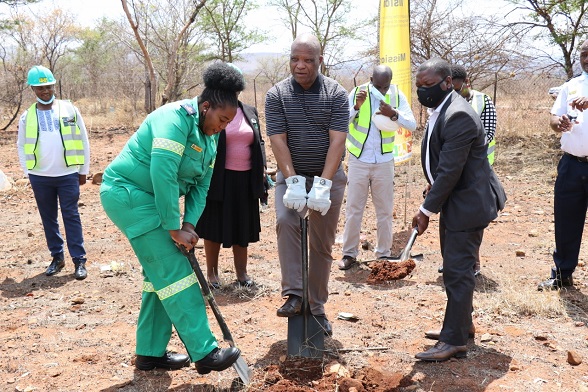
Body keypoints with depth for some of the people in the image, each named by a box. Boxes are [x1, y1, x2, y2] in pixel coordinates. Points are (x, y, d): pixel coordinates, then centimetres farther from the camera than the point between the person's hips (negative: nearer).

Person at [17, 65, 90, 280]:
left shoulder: (70, 110, 0)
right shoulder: (27, 116, 4)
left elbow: (83, 141, 4)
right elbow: (21, 147, 12)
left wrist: (83, 170, 4)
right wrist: (29, 173, 5)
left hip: (68, 175, -2)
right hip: (40, 177, 2)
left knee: (71, 216, -2)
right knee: (48, 219, 10)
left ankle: (79, 260, 3)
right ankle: (57, 257, 22)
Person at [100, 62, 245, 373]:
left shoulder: (209, 137, 8)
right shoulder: (175, 118, -21)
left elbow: (200, 185, 5)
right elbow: (162, 175, -29)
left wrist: (189, 224, -10)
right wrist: (175, 228, -25)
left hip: (149, 199, 10)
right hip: (128, 193, -10)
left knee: (160, 274, 10)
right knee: (175, 271, -11)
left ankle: (150, 353, 20)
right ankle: (204, 352, -7)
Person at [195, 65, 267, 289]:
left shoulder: (250, 112, 12)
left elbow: (259, 141, 18)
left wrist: (262, 166, 8)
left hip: (245, 179, 5)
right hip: (219, 179, -5)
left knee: (242, 228, 12)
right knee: (214, 228, 5)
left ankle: (241, 273, 24)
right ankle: (211, 273, 20)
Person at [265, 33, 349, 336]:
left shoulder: (336, 94, -6)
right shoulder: (277, 95, -3)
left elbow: (337, 141, -14)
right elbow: (278, 141, -11)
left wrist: (323, 184, -24)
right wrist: (293, 181, -23)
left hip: (328, 176, 0)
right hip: (291, 175, 0)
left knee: (322, 244, 5)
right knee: (285, 221, -27)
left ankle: (317, 308, 17)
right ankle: (293, 295, -21)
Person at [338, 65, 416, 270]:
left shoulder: (397, 95, -3)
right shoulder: (357, 93, -6)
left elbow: (412, 125, -9)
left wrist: (394, 114, -25)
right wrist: (356, 106, -28)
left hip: (384, 162, 1)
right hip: (358, 161, -1)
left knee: (385, 210, 9)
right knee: (353, 209, 3)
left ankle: (384, 253, 21)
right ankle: (349, 253, 15)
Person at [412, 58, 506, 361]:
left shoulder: (458, 115, -24)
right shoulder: (439, 111, 9)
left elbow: (450, 170, -26)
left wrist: (426, 209, -22)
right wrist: (433, 187, 10)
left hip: (467, 203, -10)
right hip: (453, 200, 10)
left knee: (457, 270, -6)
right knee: (454, 266, 19)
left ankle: (454, 340, 2)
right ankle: (462, 323, 34)